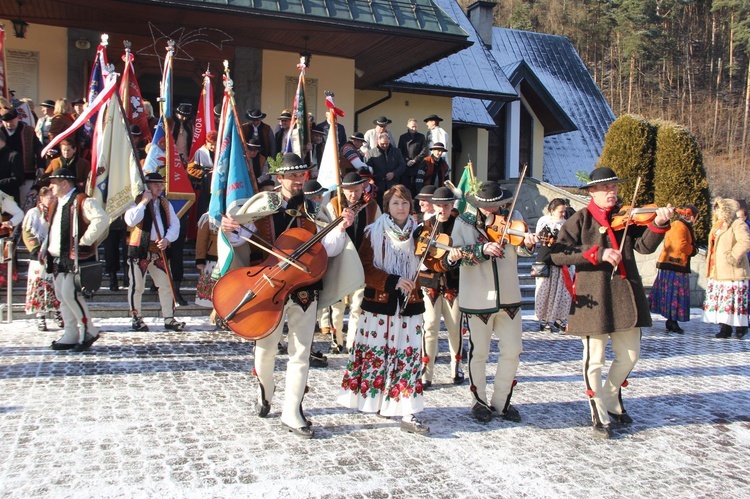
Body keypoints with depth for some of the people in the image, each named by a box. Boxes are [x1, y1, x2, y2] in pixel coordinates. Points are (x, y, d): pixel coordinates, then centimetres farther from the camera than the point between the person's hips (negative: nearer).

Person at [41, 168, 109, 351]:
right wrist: (45, 248, 15)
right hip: (58, 259, 10)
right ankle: (71, 336, 16)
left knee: (70, 293, -15)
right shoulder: (56, 204, 19)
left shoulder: (82, 201, -10)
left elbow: (102, 219, -25)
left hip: (76, 258, -9)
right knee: (62, 296, 9)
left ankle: (89, 331, -1)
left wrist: (85, 241, -22)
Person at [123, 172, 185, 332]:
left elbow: (175, 224, 8)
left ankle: (169, 319, 10)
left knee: (166, 284, 3)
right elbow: (130, 220, -20)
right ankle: (136, 319, 14)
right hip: (140, 250, -5)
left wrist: (167, 239, -9)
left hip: (159, 250, 5)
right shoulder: (137, 202, -2)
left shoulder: (166, 204, 14)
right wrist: (144, 202, -18)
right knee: (137, 286, 1)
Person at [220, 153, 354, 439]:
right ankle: (265, 392, 42)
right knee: (265, 349, 12)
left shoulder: (314, 208, 0)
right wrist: (228, 230, -24)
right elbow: (238, 239, -3)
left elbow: (329, 249, -8)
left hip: (304, 289, 1)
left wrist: (341, 228, -24)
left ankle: (291, 414, 13)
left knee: (301, 353, 3)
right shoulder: (264, 204, -2)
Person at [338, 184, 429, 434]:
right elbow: (365, 268, -7)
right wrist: (392, 281, -18)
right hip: (378, 303, -2)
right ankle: (375, 402, 25)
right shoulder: (374, 233, 1)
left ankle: (408, 415, 2)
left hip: (409, 305, 2)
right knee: (376, 354, 6)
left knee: (408, 357, -1)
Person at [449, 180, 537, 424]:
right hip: (476, 300, -2)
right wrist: (483, 249, -28)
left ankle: (501, 402, 26)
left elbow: (521, 248, -12)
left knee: (512, 351, 9)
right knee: (478, 353, 8)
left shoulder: (512, 218, 2)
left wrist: (528, 243, -35)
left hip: (509, 297, 3)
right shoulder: (463, 222, -1)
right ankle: (480, 401, 27)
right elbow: (455, 255, -13)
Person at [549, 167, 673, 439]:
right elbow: (558, 254, -15)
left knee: (629, 356, 13)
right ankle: (600, 416, 21)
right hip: (593, 297, -4)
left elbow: (644, 245, -5)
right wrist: (597, 253, -22)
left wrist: (658, 224, -23)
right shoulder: (580, 220, -3)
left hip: (625, 295, 4)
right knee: (595, 360, 3)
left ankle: (611, 400, 38)